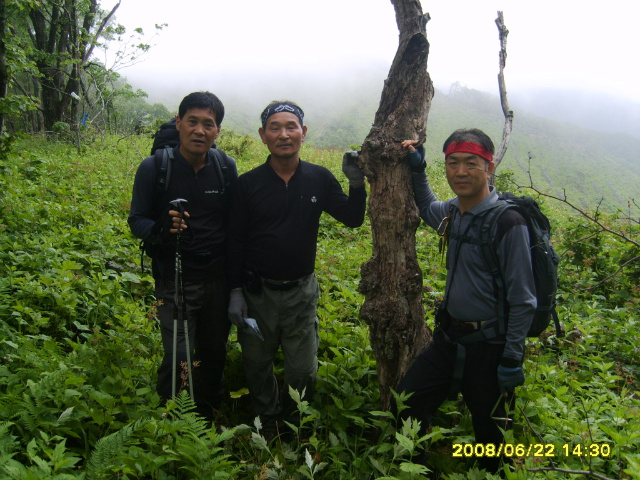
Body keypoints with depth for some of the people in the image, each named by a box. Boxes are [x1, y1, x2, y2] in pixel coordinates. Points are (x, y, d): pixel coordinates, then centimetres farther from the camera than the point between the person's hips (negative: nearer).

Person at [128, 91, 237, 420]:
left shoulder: (226, 167, -1)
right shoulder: (154, 168, -9)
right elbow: (137, 220, -4)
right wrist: (162, 230, -27)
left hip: (218, 279, 3)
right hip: (175, 281, -3)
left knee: (214, 354, 15)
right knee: (177, 358, -5)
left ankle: (209, 418, 38)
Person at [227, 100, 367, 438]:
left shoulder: (320, 179, -4)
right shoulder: (247, 184, -7)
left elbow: (353, 219, 3)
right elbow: (234, 242, -3)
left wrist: (356, 183, -13)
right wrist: (235, 292, -5)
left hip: (301, 292, 1)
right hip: (257, 292, 0)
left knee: (303, 370, 10)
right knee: (257, 365, 16)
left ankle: (294, 424, 39)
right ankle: (268, 422, 43)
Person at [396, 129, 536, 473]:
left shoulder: (507, 222, -20)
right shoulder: (452, 212, 0)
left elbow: (523, 300, -17)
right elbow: (428, 208, 26)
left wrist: (513, 360, -16)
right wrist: (417, 169, 12)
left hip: (488, 346, -6)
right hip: (448, 335, 7)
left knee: (489, 432, 13)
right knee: (407, 404, 13)